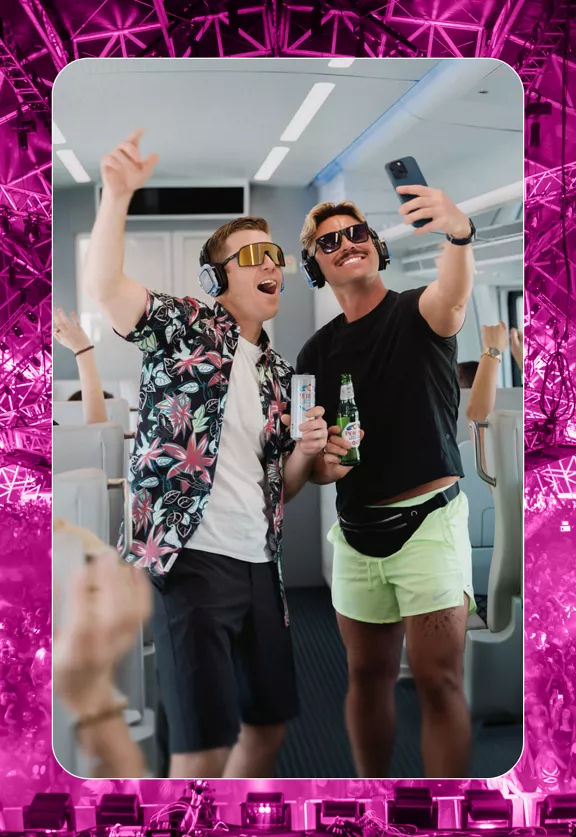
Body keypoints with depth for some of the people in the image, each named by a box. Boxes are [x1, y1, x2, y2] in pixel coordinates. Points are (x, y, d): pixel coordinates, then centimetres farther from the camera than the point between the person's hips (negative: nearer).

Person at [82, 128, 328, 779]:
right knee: (204, 749, -6)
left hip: (260, 564, 7)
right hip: (192, 557, -7)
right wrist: (118, 193, -29)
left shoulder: (278, 372, 17)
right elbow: (102, 285, -18)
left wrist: (305, 451, -1)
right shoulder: (184, 328, 0)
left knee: (269, 725, 17)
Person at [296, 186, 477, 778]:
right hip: (356, 533, 5)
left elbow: (453, 298, -29)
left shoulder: (416, 313, -3)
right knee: (368, 673, 13)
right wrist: (324, 463, -11)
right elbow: (309, 460, 14)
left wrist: (458, 233, -51)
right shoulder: (316, 352, 10)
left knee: (438, 680, -6)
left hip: (428, 522, -4)